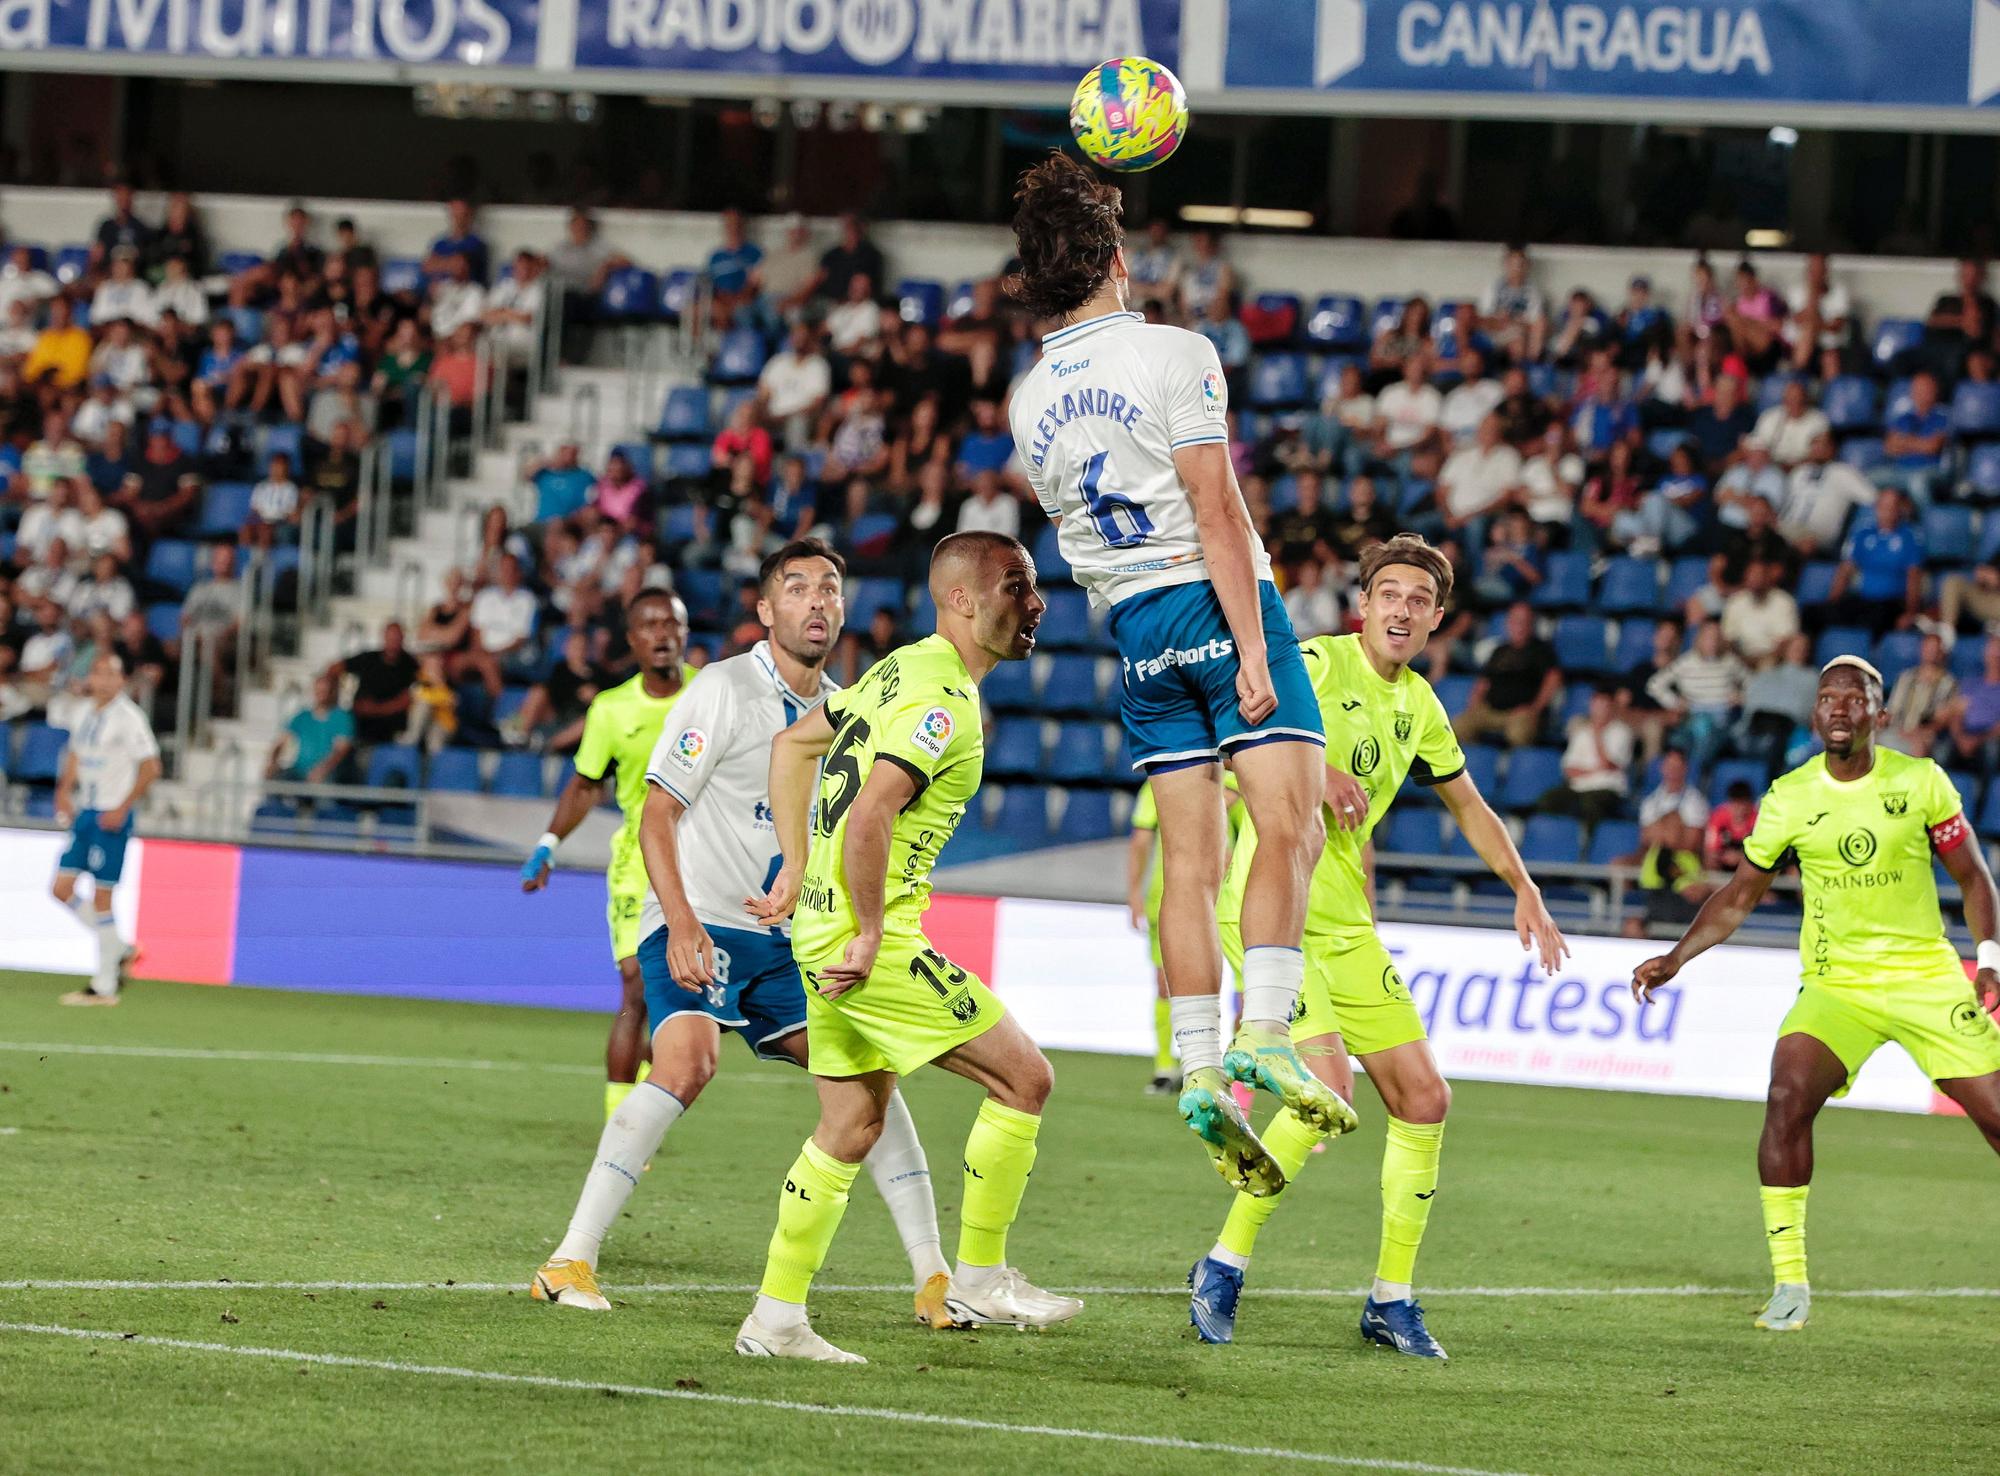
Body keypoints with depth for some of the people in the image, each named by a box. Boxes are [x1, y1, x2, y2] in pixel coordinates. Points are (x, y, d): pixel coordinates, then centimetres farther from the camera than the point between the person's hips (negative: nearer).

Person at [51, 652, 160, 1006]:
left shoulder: (128, 717, -13)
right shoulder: (90, 714, 11)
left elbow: (150, 767, -15)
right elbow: (76, 755, 24)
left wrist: (122, 809, -18)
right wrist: (65, 792, 8)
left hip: (111, 817, -8)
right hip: (85, 812, 8)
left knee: (101, 898, -5)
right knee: (62, 890, 6)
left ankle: (105, 987, 2)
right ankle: (118, 950, 20)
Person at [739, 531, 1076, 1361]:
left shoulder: (904, 670, 14)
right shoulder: (943, 700, -17)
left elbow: (793, 745, 24)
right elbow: (868, 817, -28)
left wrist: (797, 872, 21)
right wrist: (871, 933, -19)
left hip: (825, 928, 10)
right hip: (867, 938, -10)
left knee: (852, 1128, 15)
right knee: (1023, 1077, -5)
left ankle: (776, 1318, 18)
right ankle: (979, 1279, 3)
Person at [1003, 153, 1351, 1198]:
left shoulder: (1031, 398, 10)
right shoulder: (1174, 355, -8)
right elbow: (1214, 507, -14)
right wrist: (1253, 650, -16)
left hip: (1134, 630, 6)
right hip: (1218, 603, -6)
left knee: (1190, 861, 4)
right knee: (1288, 827, -9)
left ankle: (1200, 1072, -4)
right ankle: (1263, 1033, -23)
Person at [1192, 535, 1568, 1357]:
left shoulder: (1417, 705, 13)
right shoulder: (1320, 663, -10)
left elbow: (1466, 804, 29)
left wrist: (1525, 893, 25)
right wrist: (1317, 770, -30)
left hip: (1349, 926, 8)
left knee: (1423, 1098, 3)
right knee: (1327, 1087, -22)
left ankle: (1391, 1299, 14)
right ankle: (1223, 1268, -7)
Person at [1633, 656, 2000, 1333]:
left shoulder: (1920, 781, -2)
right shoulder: (1789, 799, 0)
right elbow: (1738, 896, 11)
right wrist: (1674, 959, 2)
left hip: (1927, 974, 0)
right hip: (1836, 984, 0)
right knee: (1787, 1098, -23)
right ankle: (1789, 1282, -15)